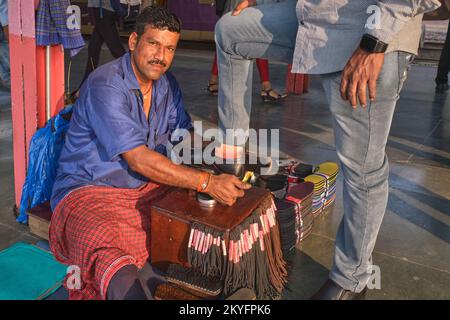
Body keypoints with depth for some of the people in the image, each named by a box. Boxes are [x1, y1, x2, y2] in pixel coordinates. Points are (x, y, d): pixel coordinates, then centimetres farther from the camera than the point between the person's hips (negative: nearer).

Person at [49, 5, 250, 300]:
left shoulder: (167, 83, 6)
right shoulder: (105, 86, -19)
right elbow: (139, 160, -26)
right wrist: (206, 182, -32)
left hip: (149, 188, 8)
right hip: (89, 192, -7)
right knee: (103, 244, -38)